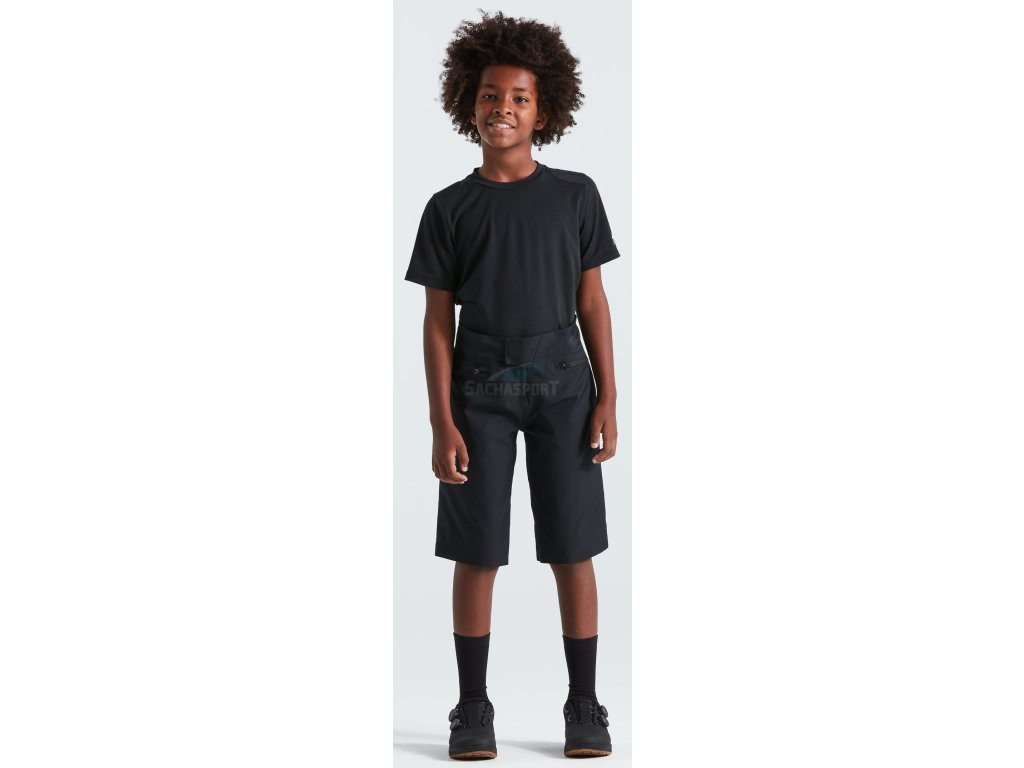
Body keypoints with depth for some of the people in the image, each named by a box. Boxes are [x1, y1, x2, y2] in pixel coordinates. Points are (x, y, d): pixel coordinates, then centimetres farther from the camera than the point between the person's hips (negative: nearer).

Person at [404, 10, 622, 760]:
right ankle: (473, 707, 11)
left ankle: (585, 706, 11)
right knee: (476, 551, 1)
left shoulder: (575, 195, 5)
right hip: (480, 387, 0)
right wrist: (441, 424, -5)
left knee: (573, 548, 1)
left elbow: (592, 301, 6)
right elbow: (438, 320, 2)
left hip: (563, 383, 0)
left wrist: (608, 400, -2)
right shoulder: (449, 208, 4)